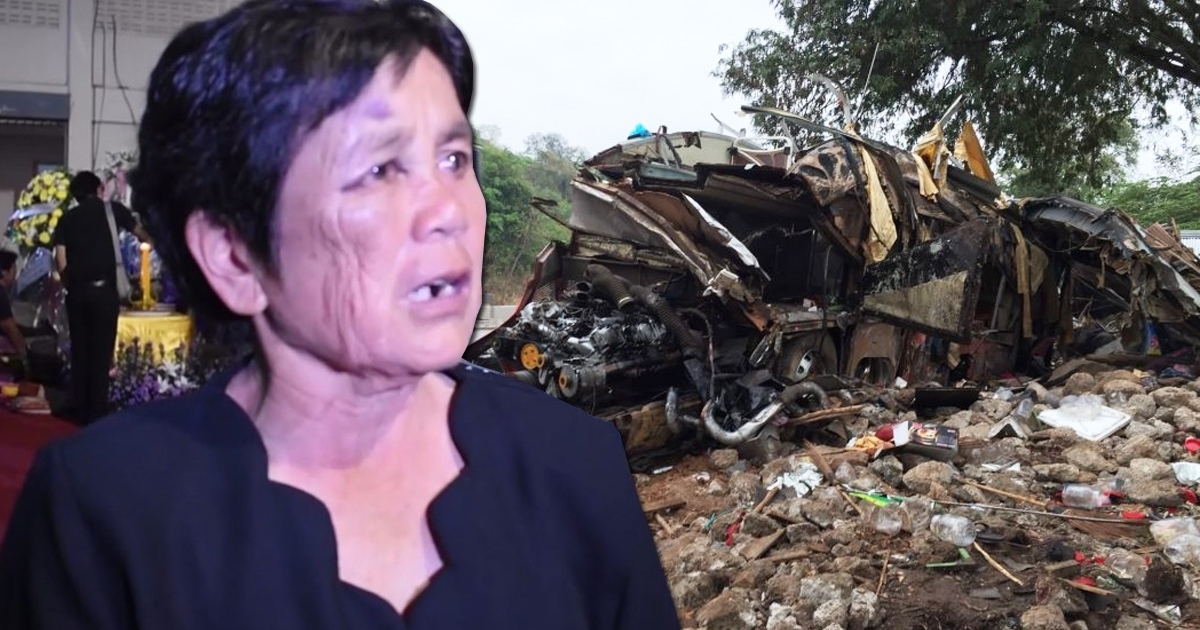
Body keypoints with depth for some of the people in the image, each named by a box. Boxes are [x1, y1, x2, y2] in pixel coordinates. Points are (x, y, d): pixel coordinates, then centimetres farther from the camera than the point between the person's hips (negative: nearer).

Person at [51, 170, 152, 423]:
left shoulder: (66, 219, 10)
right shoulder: (112, 209, 7)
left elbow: (60, 259, 2)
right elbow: (141, 233, 22)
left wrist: (70, 285, 16)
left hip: (77, 292, 3)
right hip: (104, 290, -3)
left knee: (79, 351, 11)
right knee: (101, 353, 1)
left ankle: (81, 411, 15)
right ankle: (97, 412, 2)